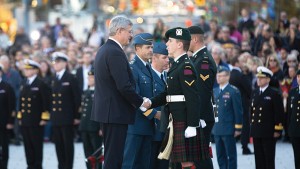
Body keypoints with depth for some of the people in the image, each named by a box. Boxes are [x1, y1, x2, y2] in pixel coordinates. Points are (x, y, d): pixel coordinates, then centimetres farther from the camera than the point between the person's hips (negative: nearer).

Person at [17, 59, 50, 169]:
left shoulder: (41, 84, -7)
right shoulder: (23, 84, 14)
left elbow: (46, 102, -9)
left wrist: (44, 118, -12)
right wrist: (19, 117, 14)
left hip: (36, 121, -6)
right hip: (25, 121, 6)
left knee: (37, 145, 0)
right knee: (28, 145, 8)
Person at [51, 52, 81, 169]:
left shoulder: (71, 79, -5)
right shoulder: (53, 80, 13)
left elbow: (77, 98, -7)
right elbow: (52, 98, 14)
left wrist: (77, 116, -10)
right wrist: (51, 114, 8)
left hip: (67, 117, -6)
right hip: (56, 118, 6)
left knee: (68, 144, -1)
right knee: (58, 144, 7)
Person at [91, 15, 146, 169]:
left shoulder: (103, 50, 14)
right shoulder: (115, 53, -17)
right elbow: (124, 86, -22)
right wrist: (141, 103, -9)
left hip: (105, 109, 10)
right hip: (116, 112, -10)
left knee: (112, 155, 14)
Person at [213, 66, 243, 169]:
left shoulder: (234, 91, -6)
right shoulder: (215, 91, 13)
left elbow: (238, 111, -8)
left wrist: (238, 128, -11)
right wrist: (211, 125, 12)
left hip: (228, 129, -6)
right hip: (217, 129, 6)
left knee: (231, 155, 0)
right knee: (220, 156, 9)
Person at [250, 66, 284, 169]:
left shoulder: (274, 94, -6)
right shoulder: (255, 93, 12)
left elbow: (279, 113, -8)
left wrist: (277, 130, -11)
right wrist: (251, 128, 12)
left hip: (269, 133, -6)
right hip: (256, 131, 6)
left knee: (269, 158, -1)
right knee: (259, 157, 8)